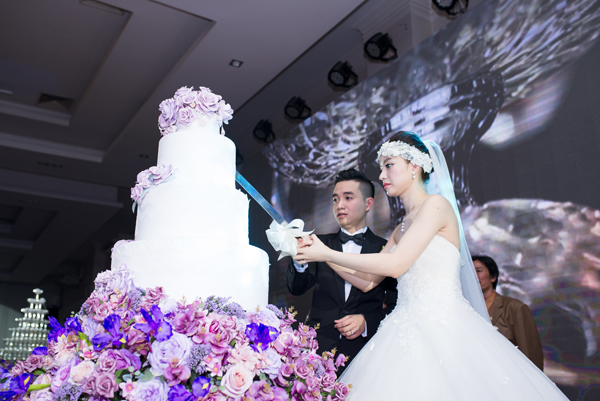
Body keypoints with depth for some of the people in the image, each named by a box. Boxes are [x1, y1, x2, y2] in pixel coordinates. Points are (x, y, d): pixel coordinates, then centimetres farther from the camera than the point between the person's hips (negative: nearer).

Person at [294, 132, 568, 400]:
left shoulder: (436, 204, -7)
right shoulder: (402, 228, 18)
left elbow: (395, 265, -17)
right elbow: (368, 281, 16)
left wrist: (327, 254, -12)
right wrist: (324, 254, 7)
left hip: (443, 328, -7)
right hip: (409, 331, 7)